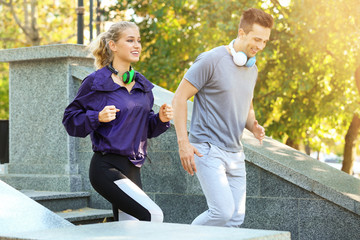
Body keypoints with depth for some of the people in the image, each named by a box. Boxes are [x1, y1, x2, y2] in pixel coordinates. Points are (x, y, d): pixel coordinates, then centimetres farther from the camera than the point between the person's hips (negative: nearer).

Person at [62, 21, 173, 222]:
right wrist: (98, 117, -19)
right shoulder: (96, 82, -6)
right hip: (107, 167, -7)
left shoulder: (142, 85, 13)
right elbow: (70, 119, -3)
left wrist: (161, 119, 0)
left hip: (132, 168, 7)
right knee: (152, 215, -20)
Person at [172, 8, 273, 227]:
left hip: (235, 153, 8)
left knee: (236, 218, 5)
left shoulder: (252, 69, 12)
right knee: (223, 211, -18)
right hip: (207, 149, -8)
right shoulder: (211, 60, -12)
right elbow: (179, 99, -11)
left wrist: (253, 126, 2)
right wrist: (183, 143, -17)